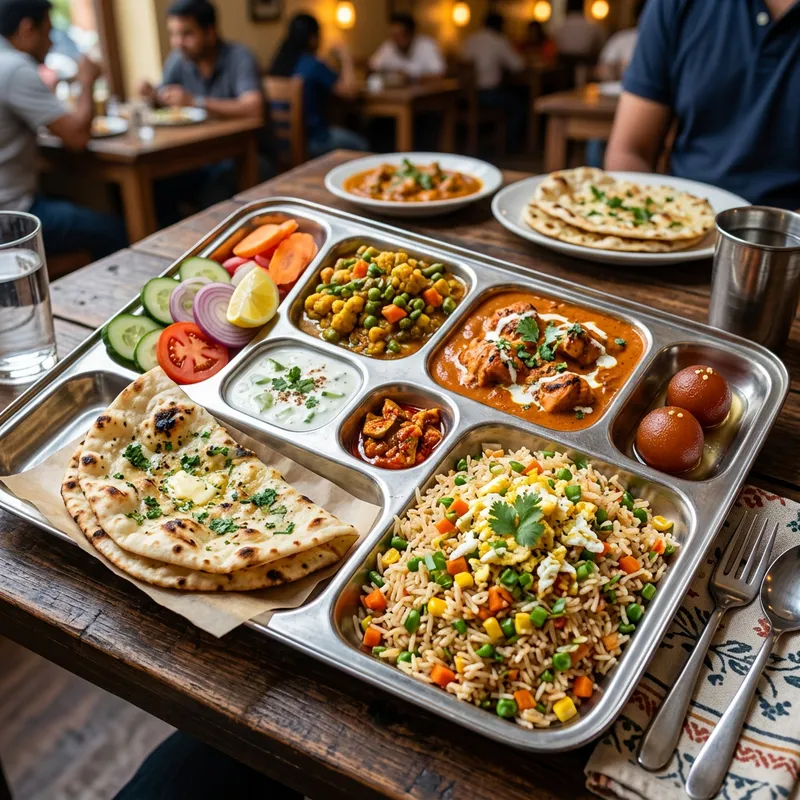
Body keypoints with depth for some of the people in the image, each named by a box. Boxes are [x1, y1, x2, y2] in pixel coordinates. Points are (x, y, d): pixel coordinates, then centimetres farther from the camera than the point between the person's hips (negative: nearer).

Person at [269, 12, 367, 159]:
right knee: (361, 145, 14)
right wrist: (346, 61, 3)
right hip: (311, 139, -7)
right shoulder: (313, 65, -18)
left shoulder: (280, 62, 3)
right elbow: (349, 90, -11)